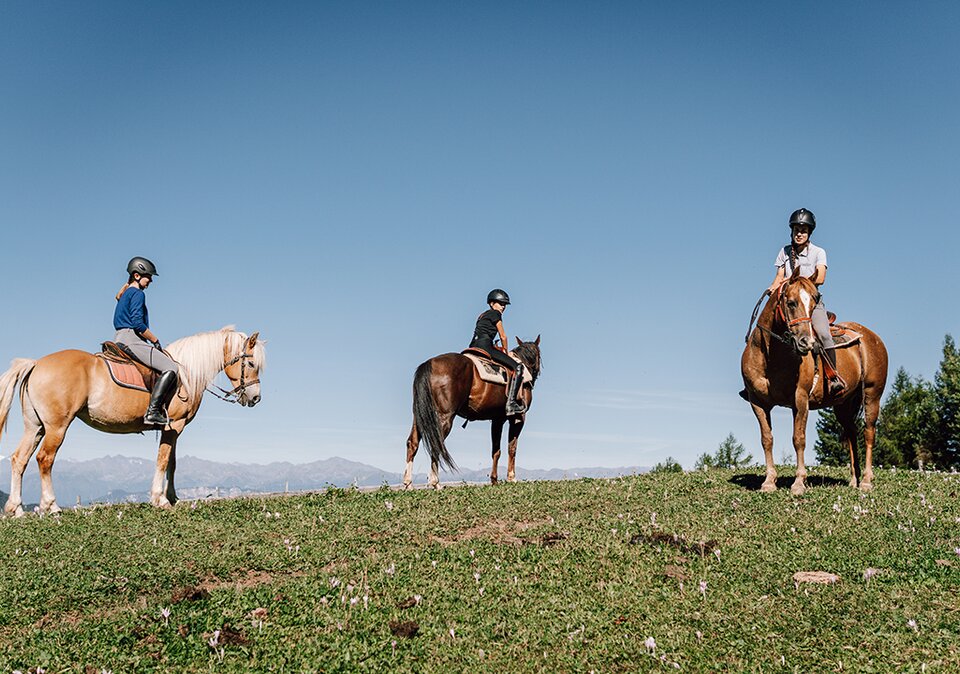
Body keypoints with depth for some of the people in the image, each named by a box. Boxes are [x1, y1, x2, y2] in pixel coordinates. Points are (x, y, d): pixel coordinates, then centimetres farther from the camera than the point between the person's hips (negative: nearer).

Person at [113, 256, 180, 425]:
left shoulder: (125, 295, 22)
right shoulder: (138, 294, -8)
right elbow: (137, 323, -19)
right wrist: (155, 340, -9)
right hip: (132, 340, -11)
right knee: (171, 368, -18)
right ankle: (153, 411, -27)